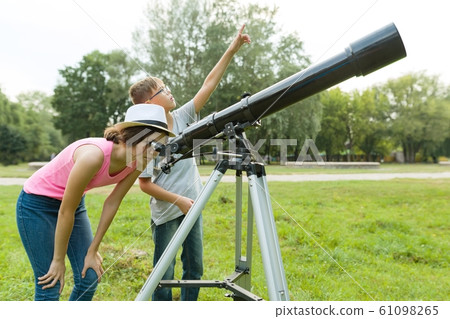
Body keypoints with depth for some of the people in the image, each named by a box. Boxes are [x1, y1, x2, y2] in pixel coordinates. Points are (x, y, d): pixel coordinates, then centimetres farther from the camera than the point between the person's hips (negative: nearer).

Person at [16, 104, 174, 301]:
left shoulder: (137, 163, -15)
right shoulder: (95, 155, -36)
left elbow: (113, 203, -7)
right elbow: (65, 211, -26)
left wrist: (92, 251, -4)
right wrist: (58, 260, -14)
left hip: (74, 203, 6)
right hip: (37, 203, -6)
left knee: (89, 277, 4)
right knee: (49, 284, -3)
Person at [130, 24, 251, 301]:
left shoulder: (182, 117, -1)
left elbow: (209, 85, -5)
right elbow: (145, 183, -12)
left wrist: (232, 50, -9)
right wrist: (178, 200, -20)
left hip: (192, 207, 6)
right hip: (166, 213, -5)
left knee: (195, 268, 15)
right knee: (164, 274, 7)